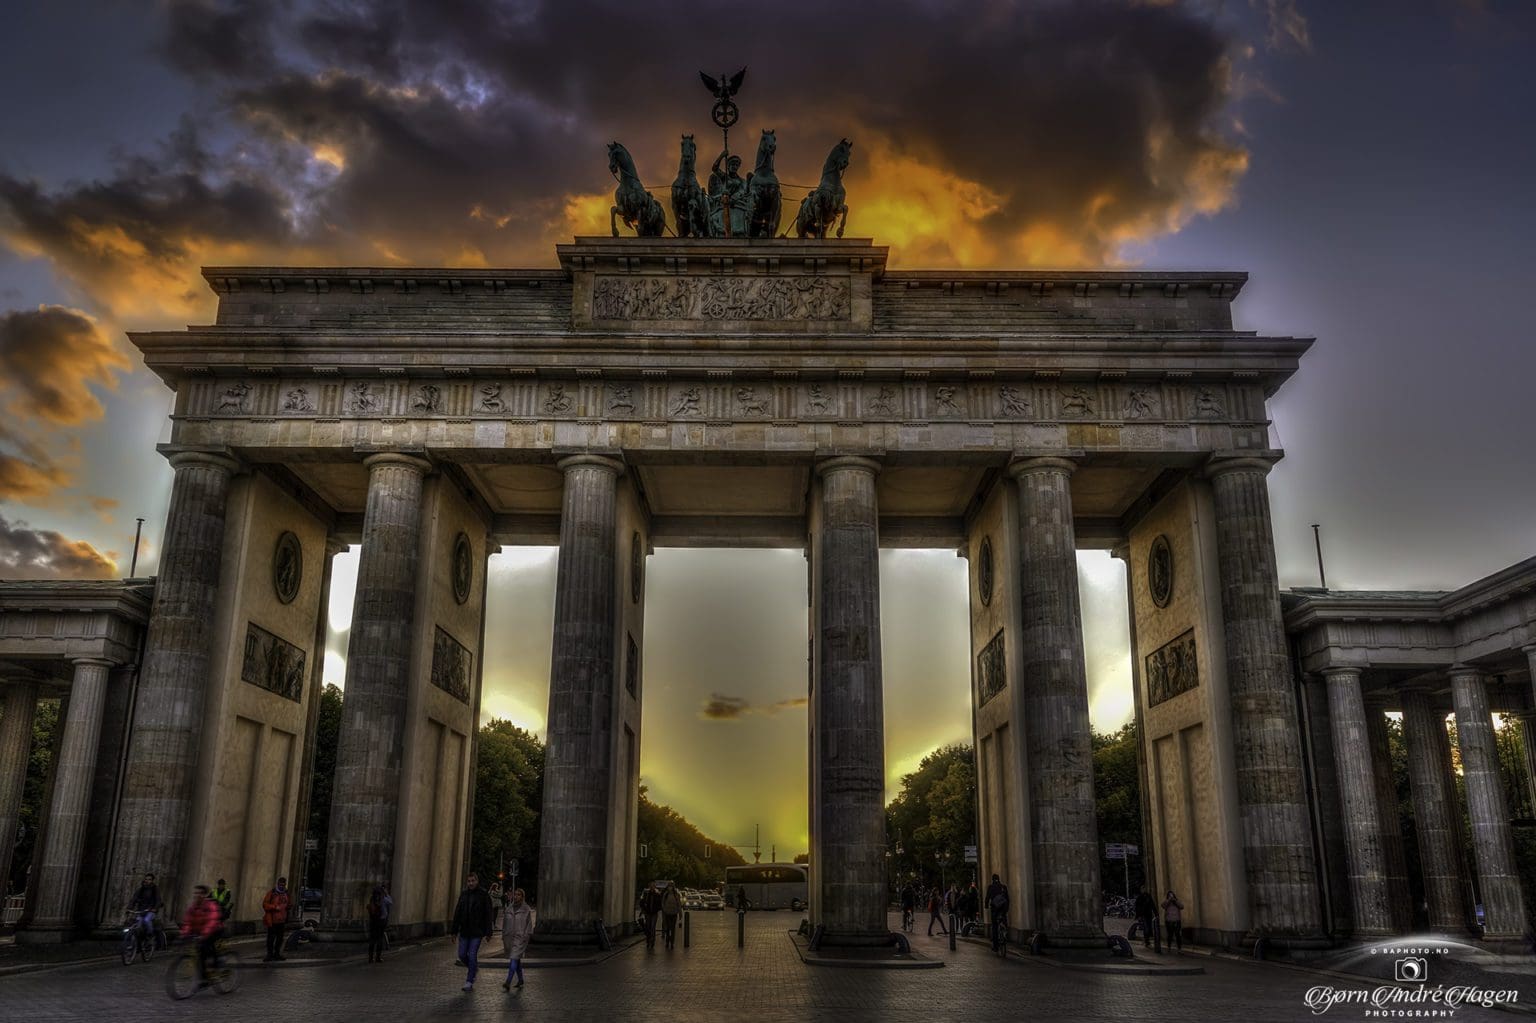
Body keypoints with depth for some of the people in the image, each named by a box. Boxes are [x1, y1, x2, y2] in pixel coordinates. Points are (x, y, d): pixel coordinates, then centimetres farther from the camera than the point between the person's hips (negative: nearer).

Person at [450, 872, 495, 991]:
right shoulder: (463, 894, 7)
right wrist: (454, 930, 6)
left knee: (472, 956, -6)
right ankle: (474, 968, 33)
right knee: (462, 955, 5)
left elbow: (488, 915, -6)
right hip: (464, 931, 5)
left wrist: (487, 933, -12)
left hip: (477, 932, -4)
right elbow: (457, 913, 10)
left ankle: (469, 982, 3)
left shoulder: (484, 895, -5)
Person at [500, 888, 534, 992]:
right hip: (510, 937, 5)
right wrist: (503, 936, 11)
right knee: (516, 960, 14)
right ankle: (520, 980, 29)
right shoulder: (509, 909, 9)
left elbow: (529, 924, -3)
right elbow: (505, 924, 15)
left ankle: (508, 983, -20)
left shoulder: (527, 909, -3)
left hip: (520, 938, -5)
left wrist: (527, 936, -8)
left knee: (514, 959, -14)